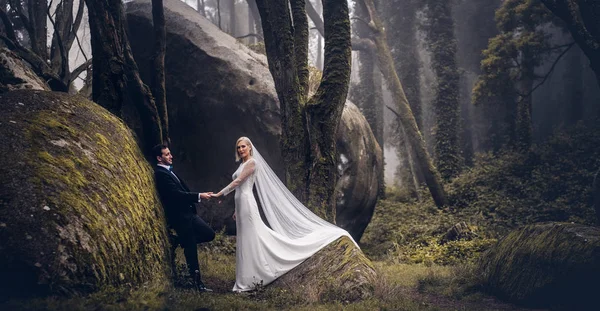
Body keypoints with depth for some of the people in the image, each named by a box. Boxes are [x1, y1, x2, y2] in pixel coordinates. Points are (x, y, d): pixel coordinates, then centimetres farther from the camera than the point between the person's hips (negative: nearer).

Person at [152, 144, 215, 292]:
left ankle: (181, 241, 18)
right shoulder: (161, 174, -15)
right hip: (180, 217, -9)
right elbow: (177, 194, -23)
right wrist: (199, 196, -25)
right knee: (191, 251, -2)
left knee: (209, 234, 8)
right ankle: (197, 283, 7)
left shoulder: (168, 170, 15)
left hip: (188, 213, 9)